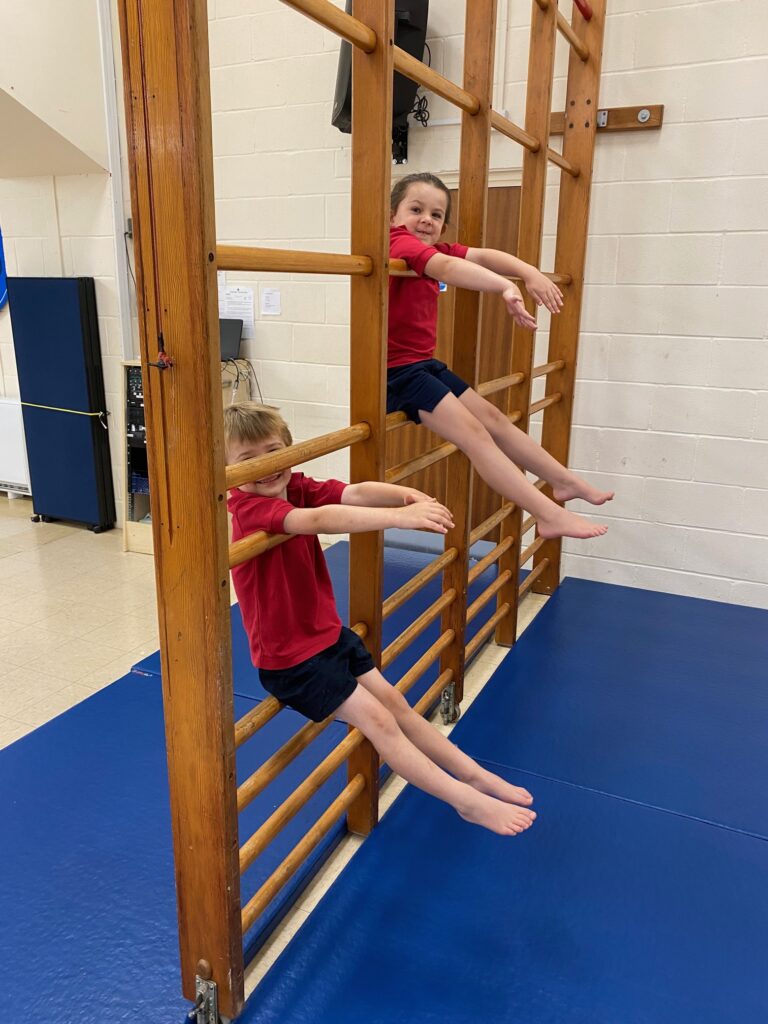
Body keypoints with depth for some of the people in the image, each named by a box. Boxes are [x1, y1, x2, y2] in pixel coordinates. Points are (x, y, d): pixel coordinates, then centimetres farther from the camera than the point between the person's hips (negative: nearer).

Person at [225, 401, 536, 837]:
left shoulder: (297, 487, -2)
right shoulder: (248, 508, -25)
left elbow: (353, 494, -20)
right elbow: (320, 520, -43)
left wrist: (406, 494, -40)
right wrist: (399, 517, -52)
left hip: (329, 633, 8)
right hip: (289, 659, -8)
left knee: (395, 702, 13)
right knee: (377, 719, -7)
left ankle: (473, 773, 24)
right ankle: (467, 801, 3)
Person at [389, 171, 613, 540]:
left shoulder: (432, 249, 14)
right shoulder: (399, 242, -16)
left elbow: (482, 256, 2)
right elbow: (447, 267, -35)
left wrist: (529, 272, -15)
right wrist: (506, 287, -49)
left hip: (424, 364, 10)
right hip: (397, 370, -10)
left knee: (493, 418, 13)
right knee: (473, 432, -16)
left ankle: (566, 482, 25)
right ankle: (550, 516, -16)